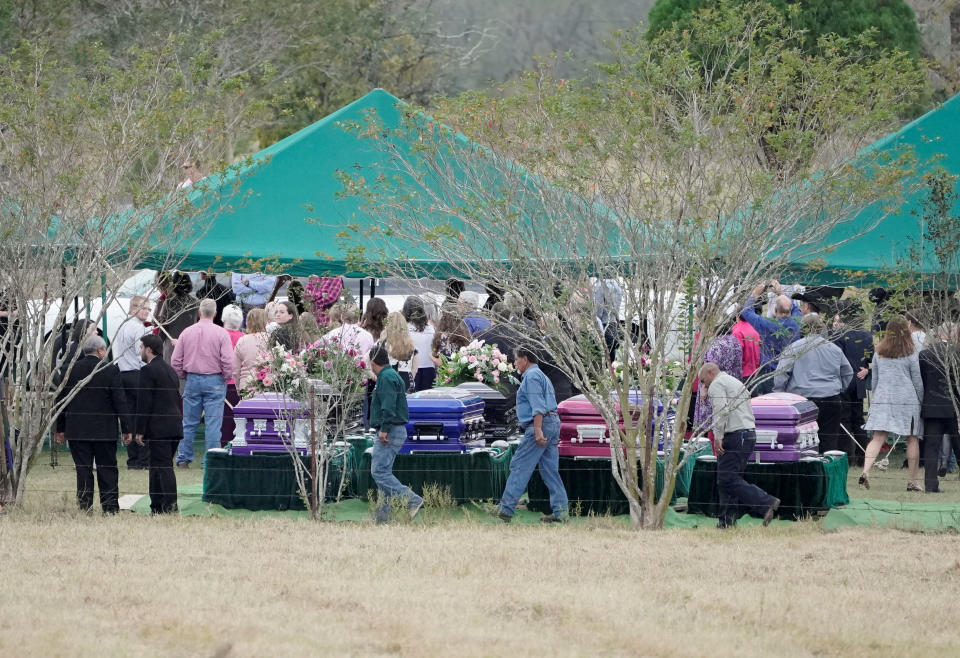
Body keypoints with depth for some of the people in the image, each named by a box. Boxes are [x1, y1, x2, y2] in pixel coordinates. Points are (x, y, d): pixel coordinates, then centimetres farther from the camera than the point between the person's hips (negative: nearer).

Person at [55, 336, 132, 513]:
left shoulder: (71, 370, 1)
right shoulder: (110, 370, -6)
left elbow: (61, 399, 5)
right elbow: (120, 401, -6)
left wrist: (60, 429, 13)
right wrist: (126, 428, -1)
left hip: (76, 431, 2)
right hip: (104, 430, -2)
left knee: (83, 470, 5)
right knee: (107, 470, 6)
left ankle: (84, 506, 3)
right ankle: (110, 507, 4)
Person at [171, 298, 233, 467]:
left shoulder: (187, 332, 2)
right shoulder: (221, 333, -7)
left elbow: (175, 361, 4)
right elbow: (228, 361, -11)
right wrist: (225, 379, 4)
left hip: (192, 380, 3)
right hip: (214, 381, -3)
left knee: (189, 422, 9)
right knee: (213, 423, -1)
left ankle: (183, 458, 11)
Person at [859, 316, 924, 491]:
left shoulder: (879, 352, 6)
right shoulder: (911, 355, -4)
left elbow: (874, 379, 13)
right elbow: (918, 382, 1)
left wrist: (876, 397, 24)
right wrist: (921, 402, 12)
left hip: (881, 398, 3)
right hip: (907, 399, -3)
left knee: (877, 438, -4)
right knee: (912, 439, 7)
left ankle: (866, 471, -25)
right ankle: (913, 481, 10)